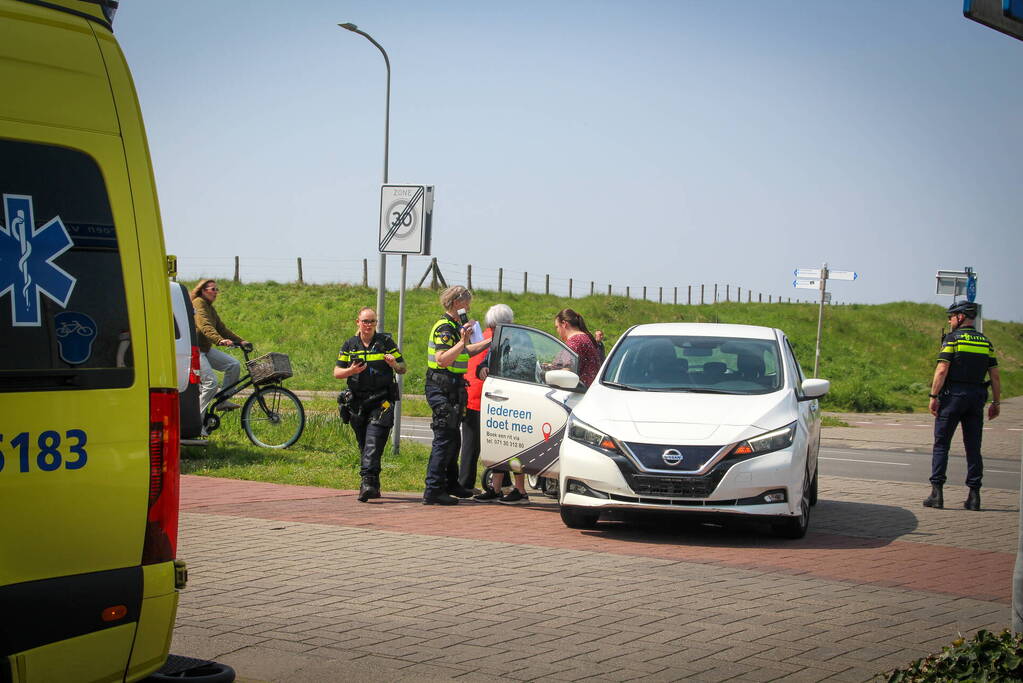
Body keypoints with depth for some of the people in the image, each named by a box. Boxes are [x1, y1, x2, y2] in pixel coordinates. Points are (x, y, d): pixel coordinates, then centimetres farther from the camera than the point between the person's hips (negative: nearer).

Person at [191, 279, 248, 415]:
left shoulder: (210, 308, 17)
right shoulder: (198, 303, -13)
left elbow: (222, 329, 18)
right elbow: (205, 326, -28)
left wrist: (240, 341, 7)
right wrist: (220, 340, -42)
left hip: (206, 349, 9)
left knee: (234, 364, -4)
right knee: (210, 382, -19)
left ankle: (223, 401, 2)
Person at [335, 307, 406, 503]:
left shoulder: (386, 342, 4)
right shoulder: (349, 345, 11)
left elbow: (403, 369, 6)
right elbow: (336, 372, 10)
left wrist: (394, 364, -17)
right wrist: (351, 371, -11)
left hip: (382, 400, -3)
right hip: (357, 402, 3)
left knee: (373, 442, -18)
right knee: (364, 445, 8)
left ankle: (368, 482, -27)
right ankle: (373, 486, 16)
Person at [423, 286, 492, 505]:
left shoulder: (454, 326, 17)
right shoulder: (444, 327, -15)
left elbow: (464, 352, 32)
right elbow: (442, 359, -27)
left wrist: (489, 341, 33)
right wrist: (462, 341, -30)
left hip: (451, 390, 11)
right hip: (442, 390, -11)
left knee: (453, 439, 18)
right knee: (444, 440, -10)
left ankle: (450, 484, 30)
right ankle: (433, 491, -10)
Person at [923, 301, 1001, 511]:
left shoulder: (952, 338, -5)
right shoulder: (985, 342, 11)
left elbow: (942, 370, -13)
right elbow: (995, 376, 9)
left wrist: (933, 396, -10)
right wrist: (996, 402, 14)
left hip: (953, 396, -5)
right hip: (976, 399, 5)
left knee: (941, 445, 1)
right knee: (973, 447, 7)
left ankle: (937, 493, -4)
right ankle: (974, 495, 4)